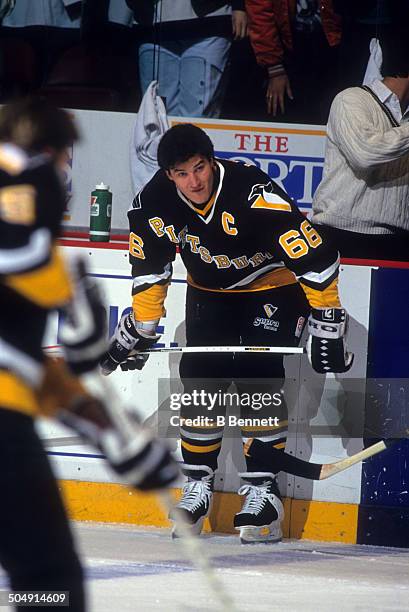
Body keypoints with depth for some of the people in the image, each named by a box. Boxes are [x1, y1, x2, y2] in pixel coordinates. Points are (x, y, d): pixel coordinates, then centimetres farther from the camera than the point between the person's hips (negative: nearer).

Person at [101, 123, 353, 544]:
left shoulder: (254, 193, -35)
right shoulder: (154, 204, -18)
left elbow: (315, 259, -31)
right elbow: (149, 270, 0)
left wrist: (328, 327, -28)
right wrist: (140, 329, 1)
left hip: (274, 287, -5)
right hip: (210, 293, 5)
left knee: (257, 377, -18)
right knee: (199, 378, -7)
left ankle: (263, 489, -12)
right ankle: (197, 485, 6)